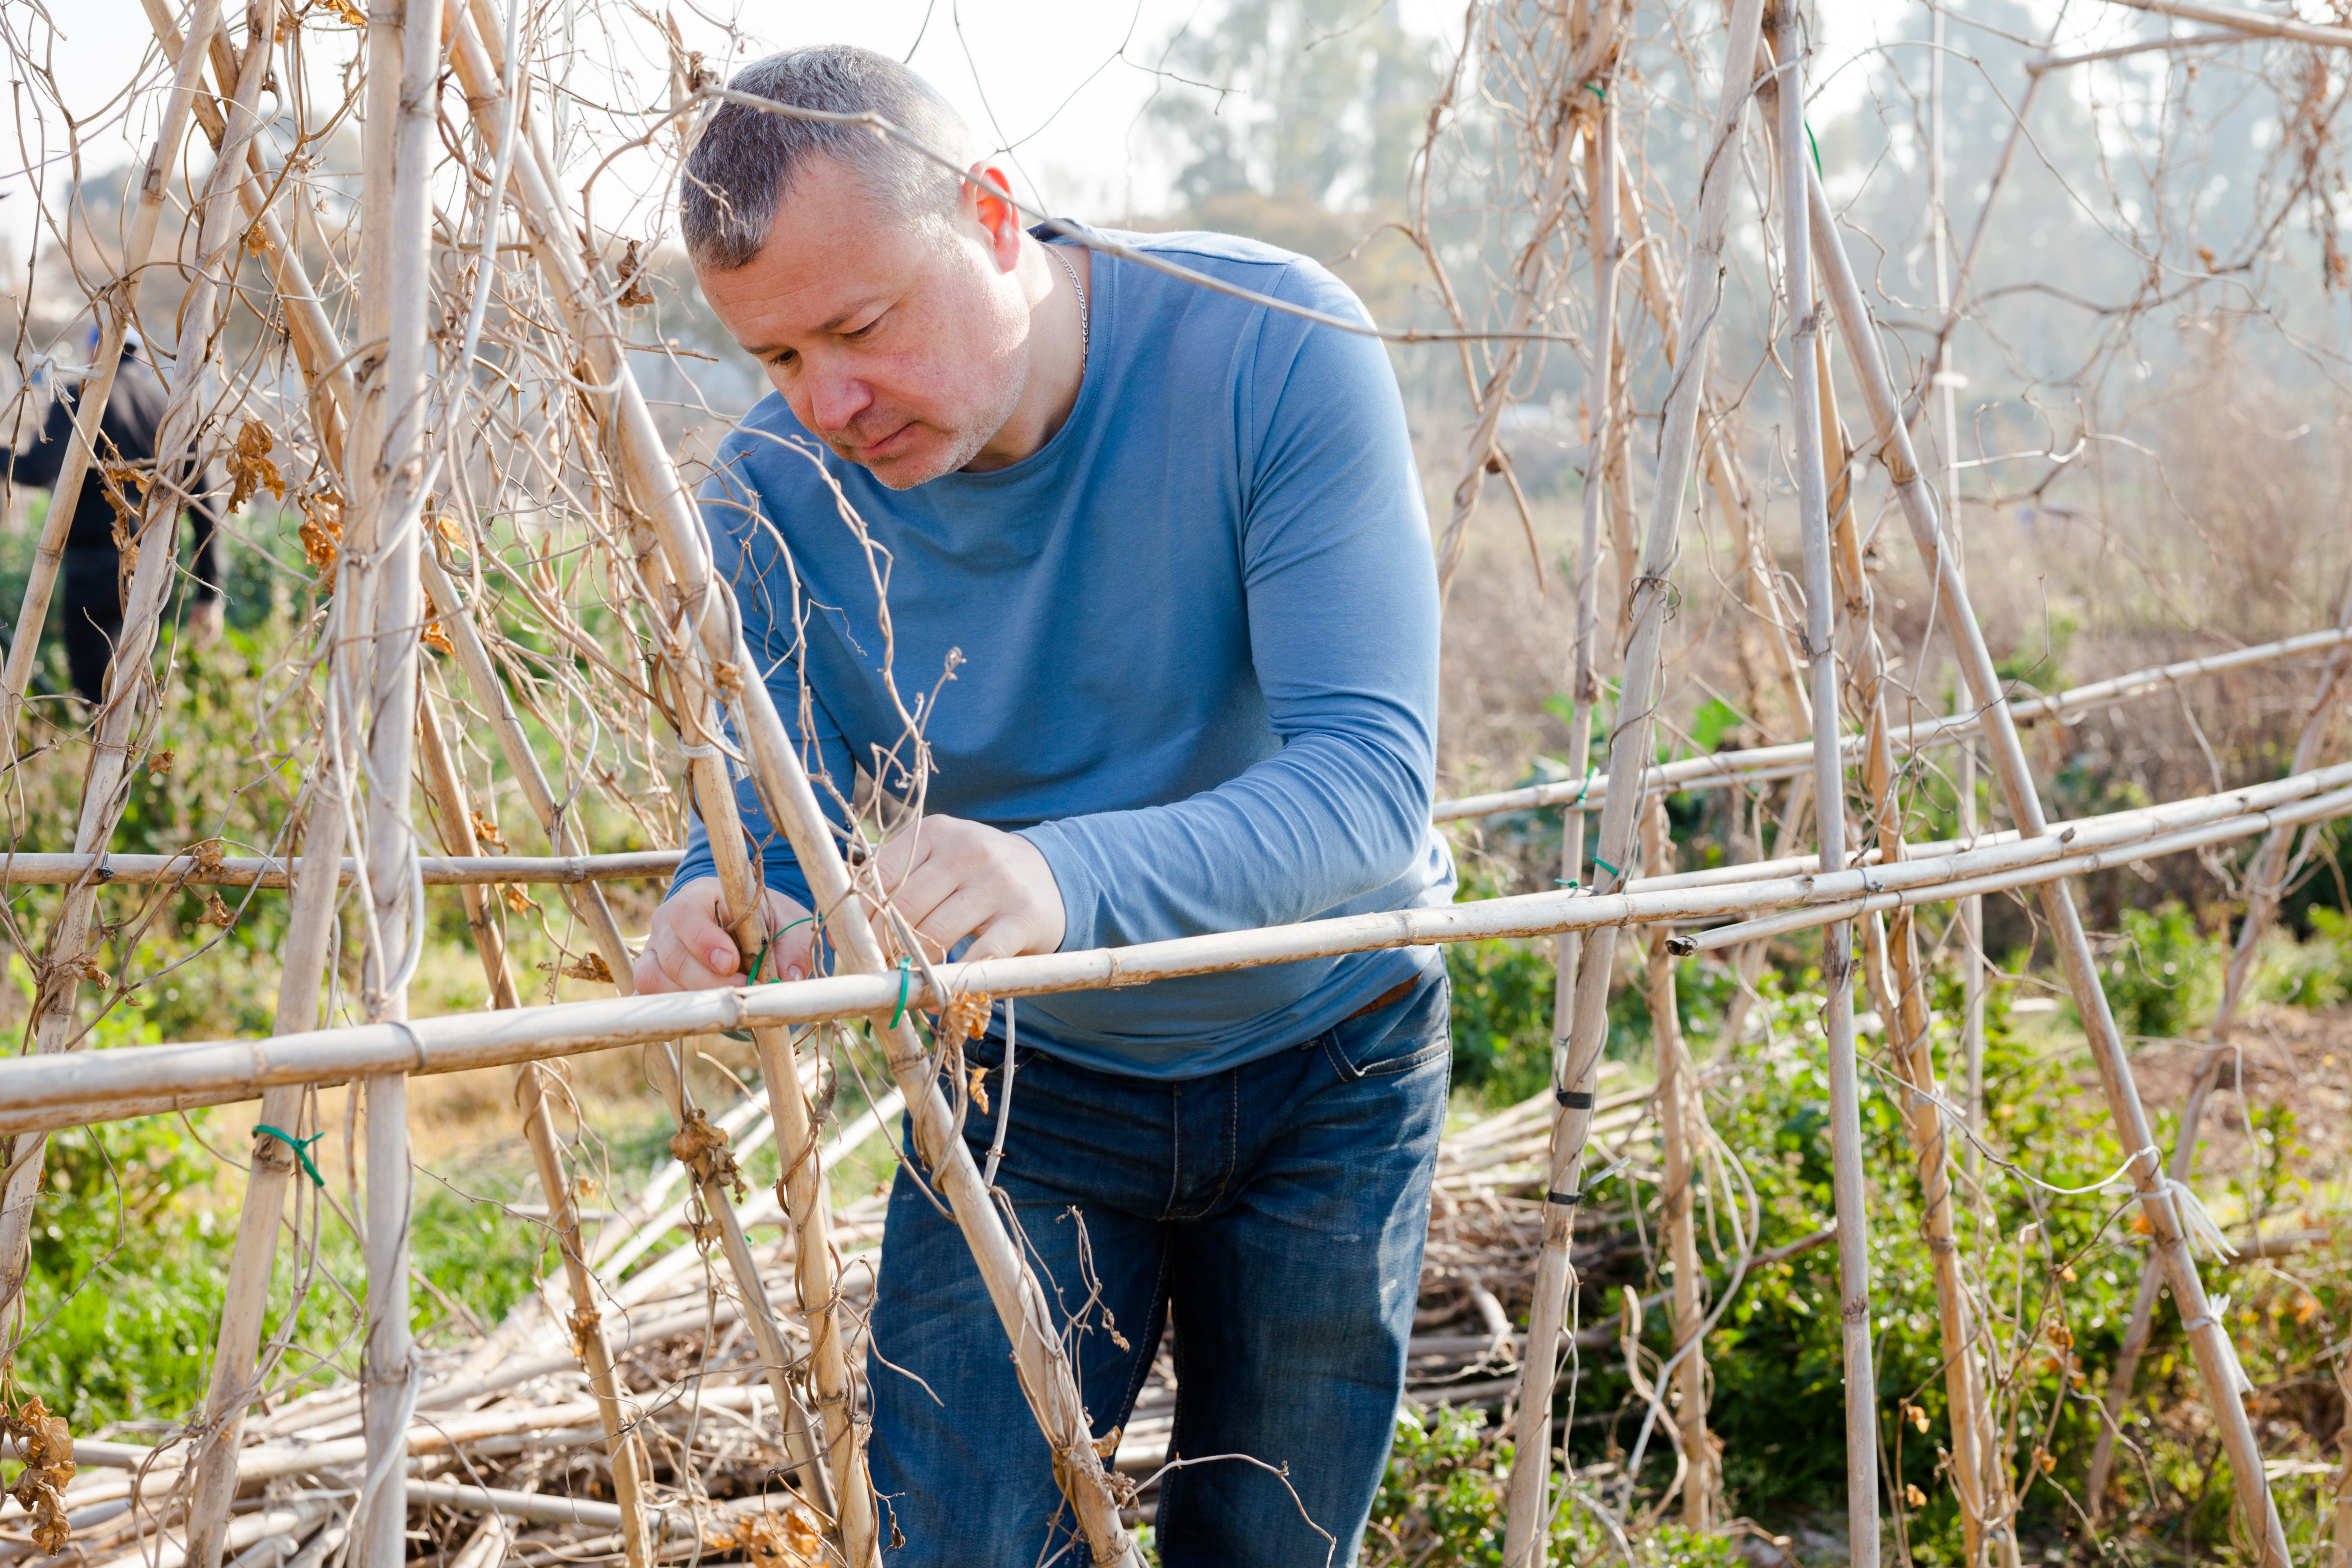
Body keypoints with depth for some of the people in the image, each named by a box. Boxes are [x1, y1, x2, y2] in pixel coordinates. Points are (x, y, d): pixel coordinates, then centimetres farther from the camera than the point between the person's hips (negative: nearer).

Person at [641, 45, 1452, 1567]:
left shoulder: (1270, 351, -26)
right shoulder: (777, 495, -17)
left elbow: (1375, 774, -34)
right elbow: (782, 813, -13)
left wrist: (1068, 874, -53)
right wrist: (729, 915, -39)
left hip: (1324, 1063, -1)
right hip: (1027, 1082, 1)